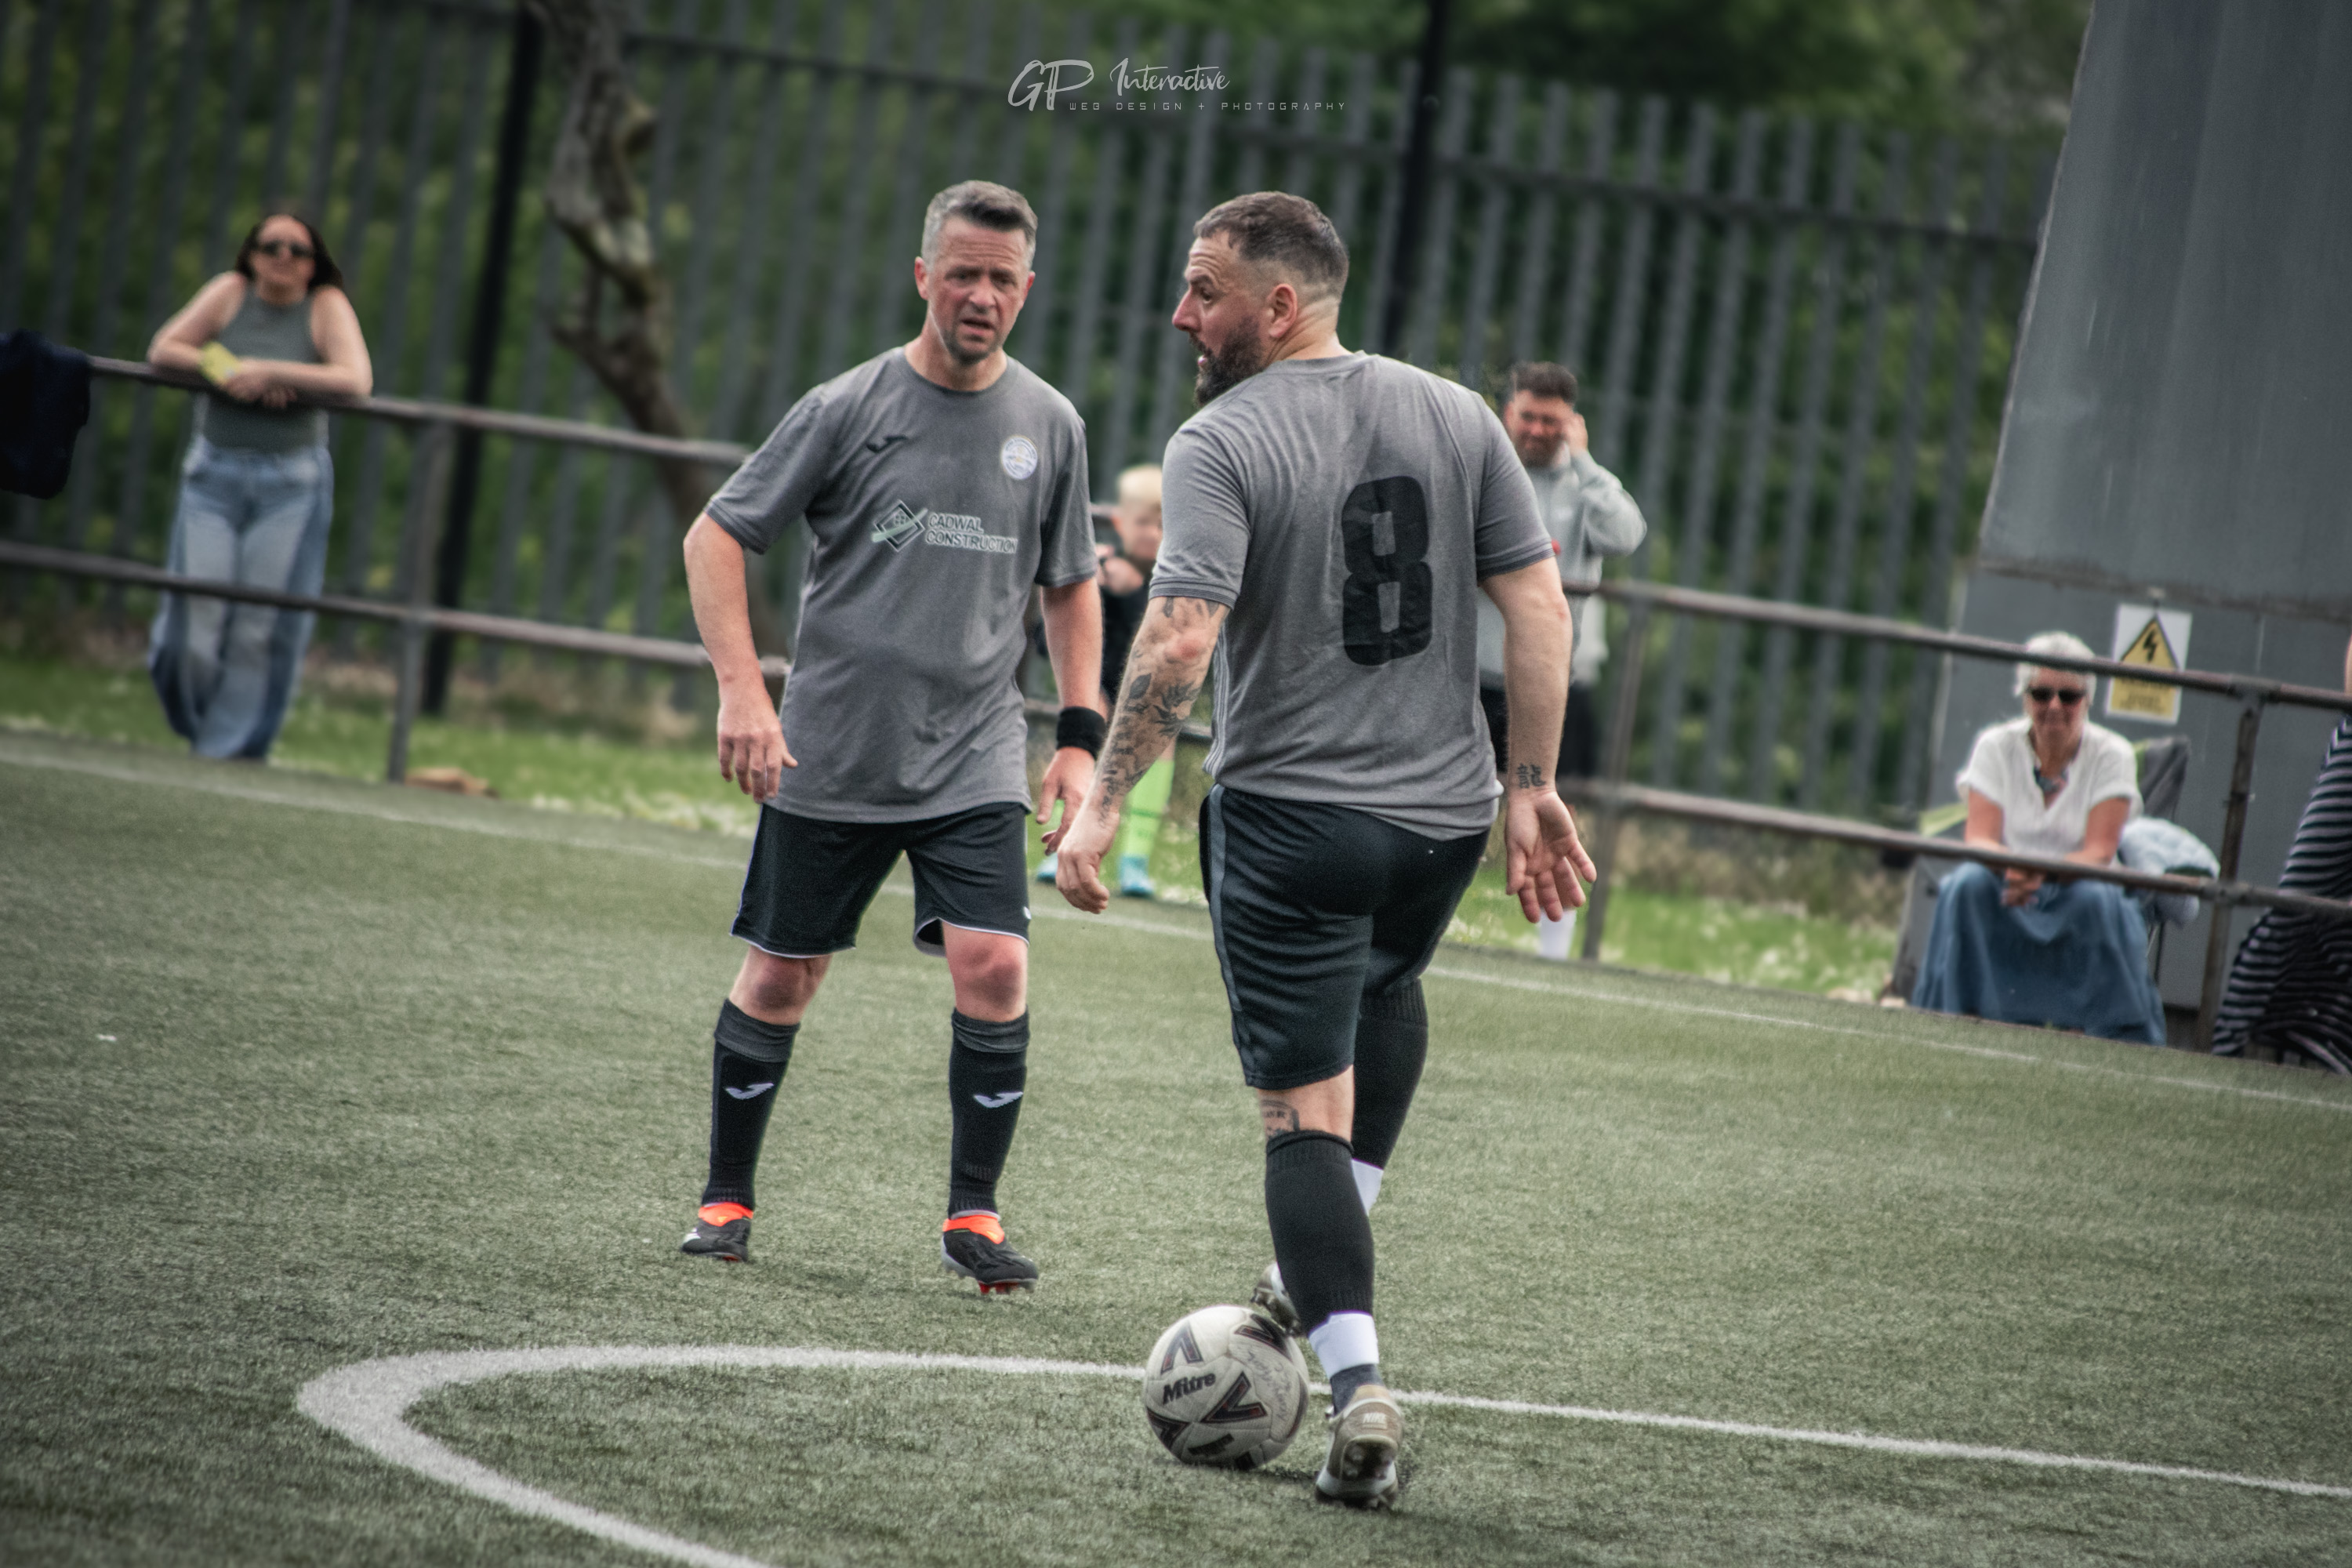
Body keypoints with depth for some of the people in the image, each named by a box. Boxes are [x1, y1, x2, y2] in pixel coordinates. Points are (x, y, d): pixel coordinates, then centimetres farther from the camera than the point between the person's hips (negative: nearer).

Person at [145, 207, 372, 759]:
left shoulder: (327, 306, -1)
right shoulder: (231, 291, 4)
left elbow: (356, 380, -15)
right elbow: (163, 350, 1)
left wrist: (269, 371, -17)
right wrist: (229, 370, -14)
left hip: (291, 486, -1)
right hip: (214, 474, 1)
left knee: (264, 631, -4)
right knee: (197, 622, -5)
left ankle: (232, 749, 6)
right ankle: (197, 729, 21)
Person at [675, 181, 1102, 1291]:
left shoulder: (1049, 426, 5)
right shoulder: (847, 408, -4)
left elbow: (1071, 586, 17)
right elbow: (715, 538, -2)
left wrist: (1080, 735, 7)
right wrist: (741, 689, -13)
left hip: (977, 766, 1)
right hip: (828, 759, -1)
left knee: (994, 967, -14)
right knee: (780, 977, 5)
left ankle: (973, 1216, -2)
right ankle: (726, 1200, 22)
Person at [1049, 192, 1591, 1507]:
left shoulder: (1221, 445, -11)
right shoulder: (1458, 417, 4)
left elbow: (1180, 638, -22)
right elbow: (1539, 603, 1)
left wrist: (1104, 804, -18)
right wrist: (1534, 788, 6)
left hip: (1290, 819, -5)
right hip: (1448, 811, 5)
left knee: (1306, 1114, 1)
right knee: (1388, 983, 35)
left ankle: (1359, 1386, -12)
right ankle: (1333, 1260, 35)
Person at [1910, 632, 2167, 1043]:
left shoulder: (2111, 756, -4)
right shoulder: (1997, 747, 0)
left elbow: (2099, 852, -15)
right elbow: (1978, 838, -10)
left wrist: (2043, 873, -35)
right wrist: (2010, 868, -34)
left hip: (2076, 890, -1)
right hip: (2005, 900, 1)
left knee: (2098, 901, -34)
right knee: (1967, 885, -31)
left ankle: (2118, 1044, -25)